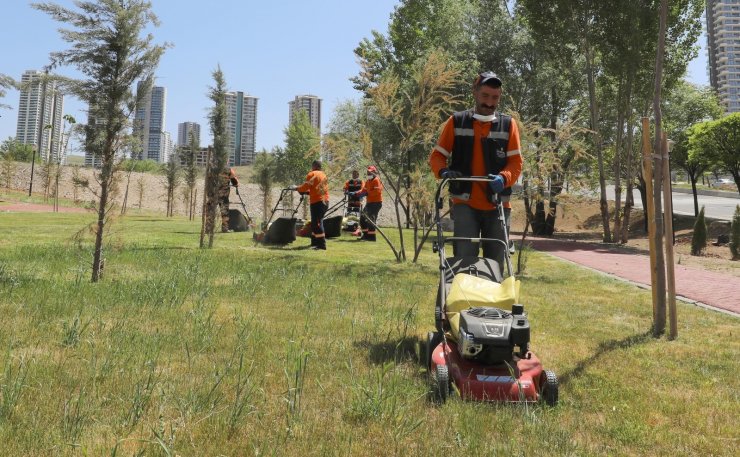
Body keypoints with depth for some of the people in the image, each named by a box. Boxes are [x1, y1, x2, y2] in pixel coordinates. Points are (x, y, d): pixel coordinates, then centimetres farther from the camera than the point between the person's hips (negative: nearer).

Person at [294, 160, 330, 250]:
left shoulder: (312, 174, -5)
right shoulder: (323, 175, 20)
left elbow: (305, 187, -9)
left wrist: (296, 188, 7)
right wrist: (308, 191, 25)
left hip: (317, 202, -8)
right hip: (325, 201, 8)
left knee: (317, 223, -8)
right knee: (316, 222, 17)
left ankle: (321, 245, -11)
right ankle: (315, 242, 22)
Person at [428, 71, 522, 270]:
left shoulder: (508, 125, 8)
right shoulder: (456, 122, 6)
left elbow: (516, 162, 3)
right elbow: (437, 155, 7)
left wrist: (504, 178, -19)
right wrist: (443, 171, -16)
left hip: (498, 205, 2)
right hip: (465, 203, -1)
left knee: (495, 262, 7)